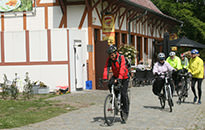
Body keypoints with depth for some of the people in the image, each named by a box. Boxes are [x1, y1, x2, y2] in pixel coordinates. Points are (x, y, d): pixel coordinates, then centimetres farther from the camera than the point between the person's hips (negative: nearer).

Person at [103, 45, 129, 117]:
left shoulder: (121, 57, -24)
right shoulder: (109, 59, -11)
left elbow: (122, 69, -36)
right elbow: (106, 68, -19)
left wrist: (119, 78, -49)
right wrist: (104, 78, -34)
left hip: (124, 76, -4)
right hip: (115, 75, 4)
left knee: (123, 93, -11)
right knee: (110, 84, -25)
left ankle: (125, 109, 4)